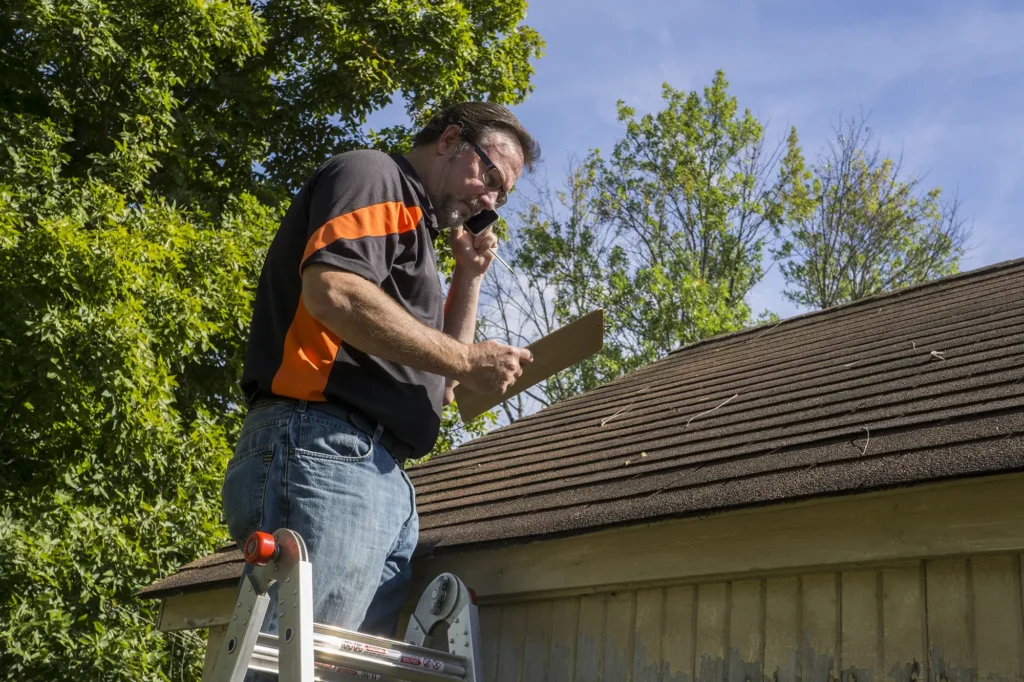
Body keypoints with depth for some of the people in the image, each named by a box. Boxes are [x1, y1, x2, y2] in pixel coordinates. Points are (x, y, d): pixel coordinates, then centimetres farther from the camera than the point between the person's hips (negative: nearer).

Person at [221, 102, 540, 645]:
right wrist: (468, 359, -10)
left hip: (384, 476, 10)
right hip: (325, 451, -10)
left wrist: (469, 278, 23)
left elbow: (441, 385, 31)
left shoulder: (414, 229, 31)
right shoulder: (372, 175, 5)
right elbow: (333, 291, -17)